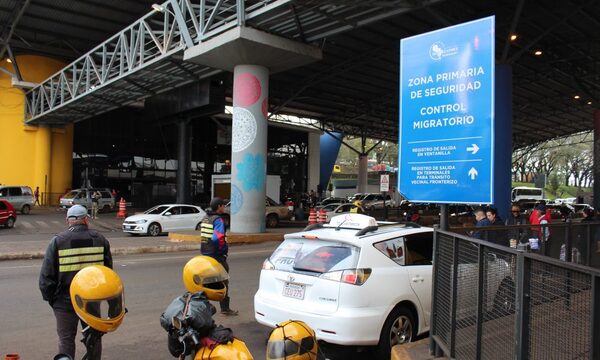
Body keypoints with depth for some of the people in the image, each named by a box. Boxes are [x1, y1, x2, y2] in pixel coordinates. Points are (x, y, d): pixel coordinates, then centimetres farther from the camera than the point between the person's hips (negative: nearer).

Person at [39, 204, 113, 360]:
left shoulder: (57, 241, -10)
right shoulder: (100, 239, -3)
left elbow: (46, 276, -8)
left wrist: (50, 298, 4)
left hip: (65, 301, -2)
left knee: (66, 339, 9)